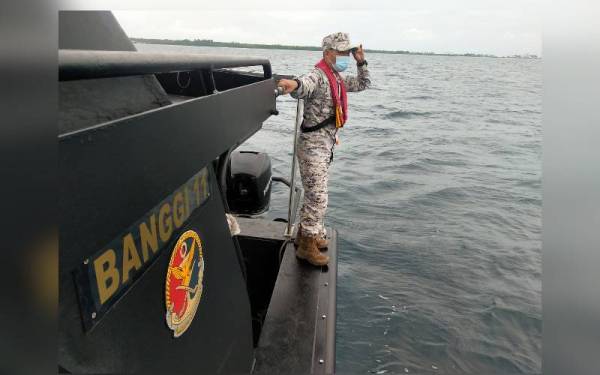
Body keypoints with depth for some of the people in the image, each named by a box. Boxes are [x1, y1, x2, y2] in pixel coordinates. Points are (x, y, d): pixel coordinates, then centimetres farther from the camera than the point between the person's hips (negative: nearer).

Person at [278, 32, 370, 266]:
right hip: (313, 145, -10)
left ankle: (305, 234, 34)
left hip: (325, 145, 10)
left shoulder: (338, 79, 12)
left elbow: (363, 84, 27)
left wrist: (361, 62, 13)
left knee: (313, 194, 19)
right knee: (318, 198, -7)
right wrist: (294, 83, -65)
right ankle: (307, 246, 5)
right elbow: (305, 85, -42)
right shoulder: (318, 76, -18)